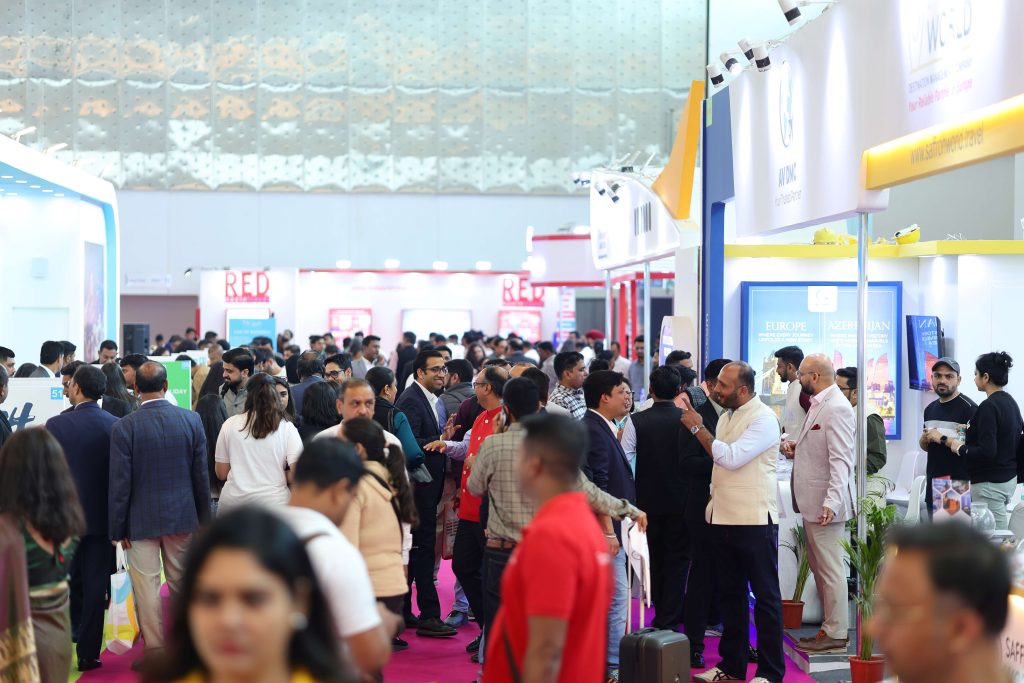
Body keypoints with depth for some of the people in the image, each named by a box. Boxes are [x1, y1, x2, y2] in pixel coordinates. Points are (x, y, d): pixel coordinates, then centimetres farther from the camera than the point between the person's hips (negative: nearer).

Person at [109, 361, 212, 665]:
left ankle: (155, 650, 8)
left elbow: (120, 483, -9)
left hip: (141, 520, -3)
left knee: (146, 586, 4)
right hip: (183, 515, 3)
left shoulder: (124, 427, -12)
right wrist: (204, 518, 11)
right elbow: (202, 475, 1)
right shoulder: (191, 420, -5)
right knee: (182, 584, 15)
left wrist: (117, 528, 0)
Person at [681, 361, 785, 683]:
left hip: (754, 520, -8)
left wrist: (697, 428, -16)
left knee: (765, 596, 1)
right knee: (731, 594, 14)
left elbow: (731, 458, -23)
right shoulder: (726, 416, 12)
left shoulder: (763, 419, -13)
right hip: (724, 518, 8)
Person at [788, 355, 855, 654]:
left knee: (831, 570, -3)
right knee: (820, 568, 15)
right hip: (813, 501, 10)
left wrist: (832, 501, -30)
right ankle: (829, 627, 23)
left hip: (825, 503, -10)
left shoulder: (836, 408, -17)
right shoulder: (818, 404, 15)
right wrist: (798, 447, 8)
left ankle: (836, 634, 5)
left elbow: (840, 460, -23)